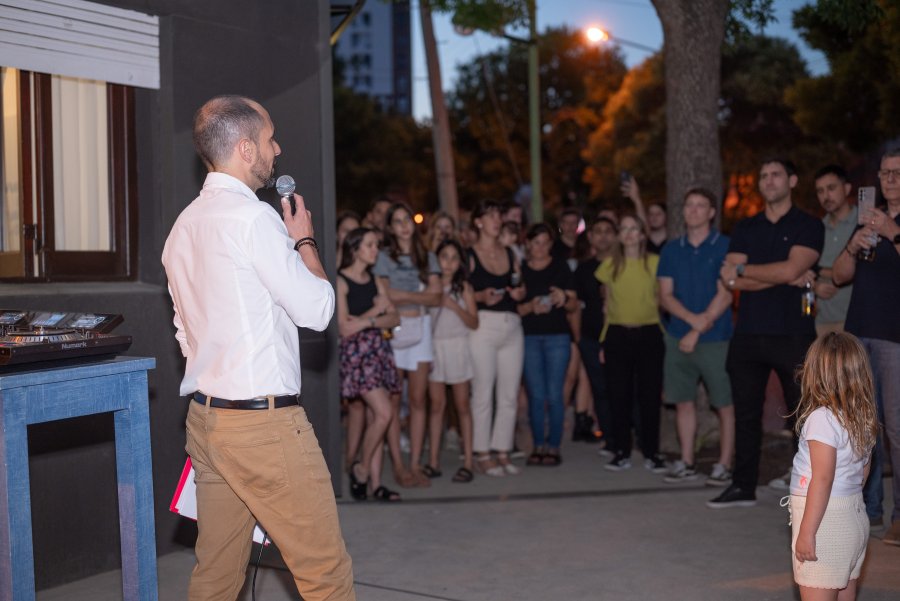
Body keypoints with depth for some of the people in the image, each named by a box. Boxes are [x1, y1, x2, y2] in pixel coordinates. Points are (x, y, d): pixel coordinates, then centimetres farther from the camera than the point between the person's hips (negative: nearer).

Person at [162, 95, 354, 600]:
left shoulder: (184, 226, 14)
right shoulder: (253, 216, -14)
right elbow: (316, 308, -11)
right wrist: (304, 241, 4)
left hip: (205, 414, 9)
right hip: (264, 422, -9)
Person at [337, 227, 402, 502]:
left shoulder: (375, 281, 14)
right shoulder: (341, 281, -6)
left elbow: (394, 318, 7)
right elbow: (344, 328, -12)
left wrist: (367, 320, -11)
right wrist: (376, 310, -4)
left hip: (379, 349, 6)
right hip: (356, 352, -6)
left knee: (375, 417, 4)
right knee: (384, 413, -15)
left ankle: (375, 482, 8)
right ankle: (361, 468, 4)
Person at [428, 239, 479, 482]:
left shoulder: (464, 287, 4)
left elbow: (474, 322, -3)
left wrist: (454, 306, -14)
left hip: (457, 346, -1)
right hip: (434, 346, 1)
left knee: (462, 405, 1)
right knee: (436, 404, 3)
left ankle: (467, 463, 2)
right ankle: (433, 461, 7)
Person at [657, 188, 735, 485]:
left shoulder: (724, 246, -2)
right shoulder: (671, 250, 10)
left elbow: (725, 295, -9)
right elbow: (665, 296, 4)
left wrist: (697, 332, -12)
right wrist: (693, 318, -13)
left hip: (715, 340, -4)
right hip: (678, 338, 4)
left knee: (725, 404, 0)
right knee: (683, 402, 8)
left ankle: (724, 465, 9)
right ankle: (686, 463, 18)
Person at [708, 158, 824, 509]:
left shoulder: (808, 226, 2)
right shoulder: (745, 228, 13)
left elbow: (791, 269, -15)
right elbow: (730, 280, -1)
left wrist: (742, 270, -4)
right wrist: (785, 278, -11)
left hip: (793, 335, -4)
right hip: (748, 335, 4)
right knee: (746, 414, 7)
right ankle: (743, 487, 16)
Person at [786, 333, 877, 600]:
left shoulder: (822, 418, -19)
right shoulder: (864, 418, 5)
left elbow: (822, 479, -22)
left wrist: (806, 532, -18)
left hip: (825, 518, -9)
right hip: (856, 516, 9)